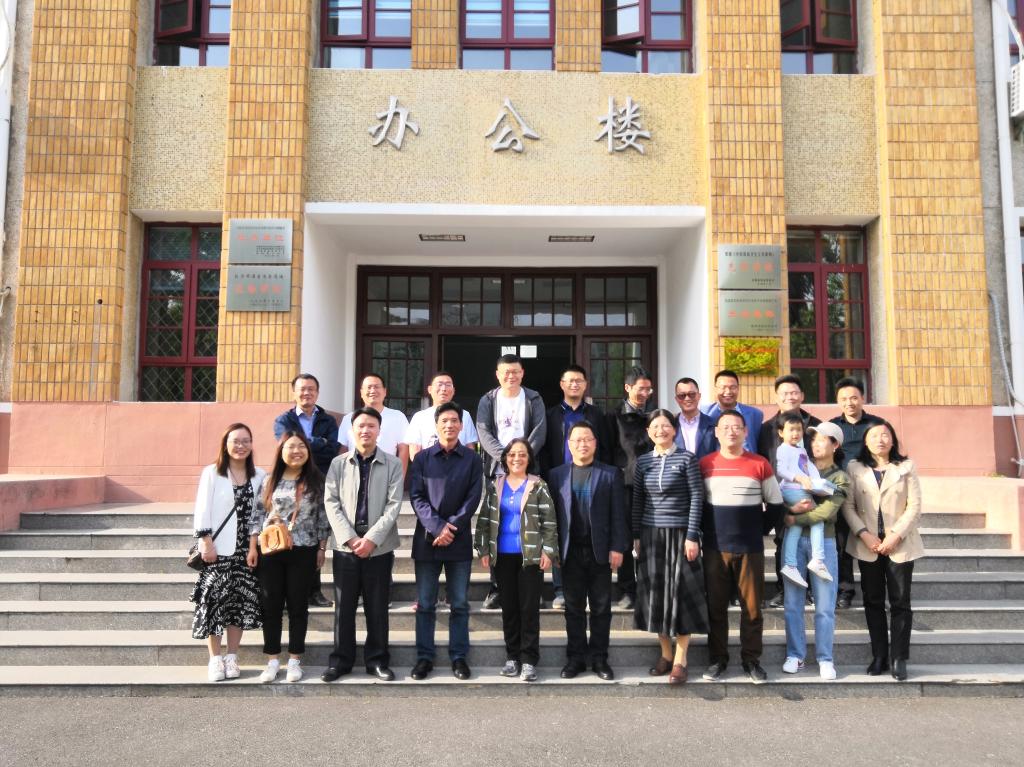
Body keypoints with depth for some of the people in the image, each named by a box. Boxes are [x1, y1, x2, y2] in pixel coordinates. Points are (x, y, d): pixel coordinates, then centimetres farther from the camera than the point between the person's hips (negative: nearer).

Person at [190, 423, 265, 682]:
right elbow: (202, 509, -3)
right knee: (214, 601, -3)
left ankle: (231, 657, 17)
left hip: (245, 550, 3)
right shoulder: (211, 473, 0)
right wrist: (206, 542, -10)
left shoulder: (259, 476, 7)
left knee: (240, 602, 5)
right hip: (217, 549, -2)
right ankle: (215, 659, 9)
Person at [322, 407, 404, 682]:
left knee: (378, 607, 6)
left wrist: (372, 538, -13)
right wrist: (350, 538, -11)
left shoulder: (393, 464, 3)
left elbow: (394, 505, -4)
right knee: (343, 606, 7)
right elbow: (331, 502, 0)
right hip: (345, 546, 1)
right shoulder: (338, 464, 7)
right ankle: (340, 659, 19)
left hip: (380, 547, -1)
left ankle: (377, 660, 18)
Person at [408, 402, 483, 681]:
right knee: (425, 604, 5)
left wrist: (452, 528, -12)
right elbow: (416, 496, -2)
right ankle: (424, 657, 15)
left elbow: (473, 498, -2)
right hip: (427, 538, 0)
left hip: (459, 540, 0)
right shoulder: (422, 458, 5)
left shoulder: (472, 459, 5)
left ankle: (459, 656, 15)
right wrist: (438, 527, -15)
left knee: (459, 603, 6)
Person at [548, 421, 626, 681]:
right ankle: (575, 657, 18)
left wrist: (617, 548, -7)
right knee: (574, 607, 9)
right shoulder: (556, 475, 6)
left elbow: (618, 514, -1)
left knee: (601, 607, 7)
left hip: (600, 550, -1)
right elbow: (552, 514, 4)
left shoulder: (610, 474, 2)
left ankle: (599, 658, 17)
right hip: (570, 551, 1)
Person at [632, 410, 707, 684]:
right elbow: (637, 500, 10)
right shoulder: (643, 461, 7)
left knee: (681, 592, -1)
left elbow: (697, 497, -5)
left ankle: (680, 660, 8)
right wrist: (636, 536, 5)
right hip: (650, 534, 3)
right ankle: (666, 653, 20)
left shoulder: (687, 458, -3)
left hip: (680, 533, -3)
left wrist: (692, 536, -11)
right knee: (655, 592, 6)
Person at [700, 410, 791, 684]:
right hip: (715, 548, 1)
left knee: (752, 606, 5)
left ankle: (751, 659, 18)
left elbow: (775, 504, 8)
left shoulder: (760, 464, 0)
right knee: (715, 606, 6)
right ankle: (718, 658, 18)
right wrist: (704, 531, 7)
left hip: (750, 548, -1)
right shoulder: (704, 464, 2)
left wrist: (760, 530, 5)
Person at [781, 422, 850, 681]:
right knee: (793, 602, 4)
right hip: (794, 540, 2)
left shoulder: (840, 478, 3)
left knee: (825, 605, 1)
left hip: (823, 542, -2)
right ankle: (795, 655, 14)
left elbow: (826, 511, -9)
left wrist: (795, 519, -11)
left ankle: (825, 659, 11)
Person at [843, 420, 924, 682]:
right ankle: (879, 656, 14)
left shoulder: (906, 466, 3)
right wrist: (864, 534, -12)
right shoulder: (854, 468, 5)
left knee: (900, 602, 1)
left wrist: (896, 535, -12)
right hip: (867, 545, 1)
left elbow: (914, 506, -3)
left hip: (900, 544, -1)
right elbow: (848, 506, -1)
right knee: (873, 601, 6)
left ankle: (899, 658, 8)